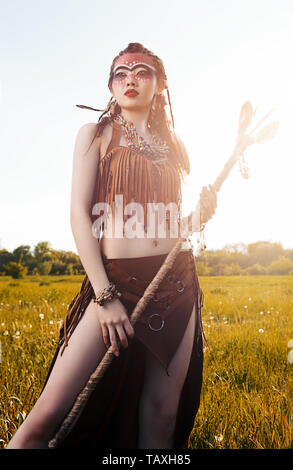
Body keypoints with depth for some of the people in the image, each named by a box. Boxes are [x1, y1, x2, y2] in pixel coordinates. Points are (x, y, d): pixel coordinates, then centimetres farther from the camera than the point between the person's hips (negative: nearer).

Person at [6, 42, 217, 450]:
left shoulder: (174, 144, 17)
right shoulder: (96, 134, 6)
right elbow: (79, 215, -5)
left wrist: (204, 210, -1)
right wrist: (105, 294, -14)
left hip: (177, 285, 4)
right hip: (114, 282, -3)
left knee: (161, 419, 7)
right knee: (49, 417, -9)